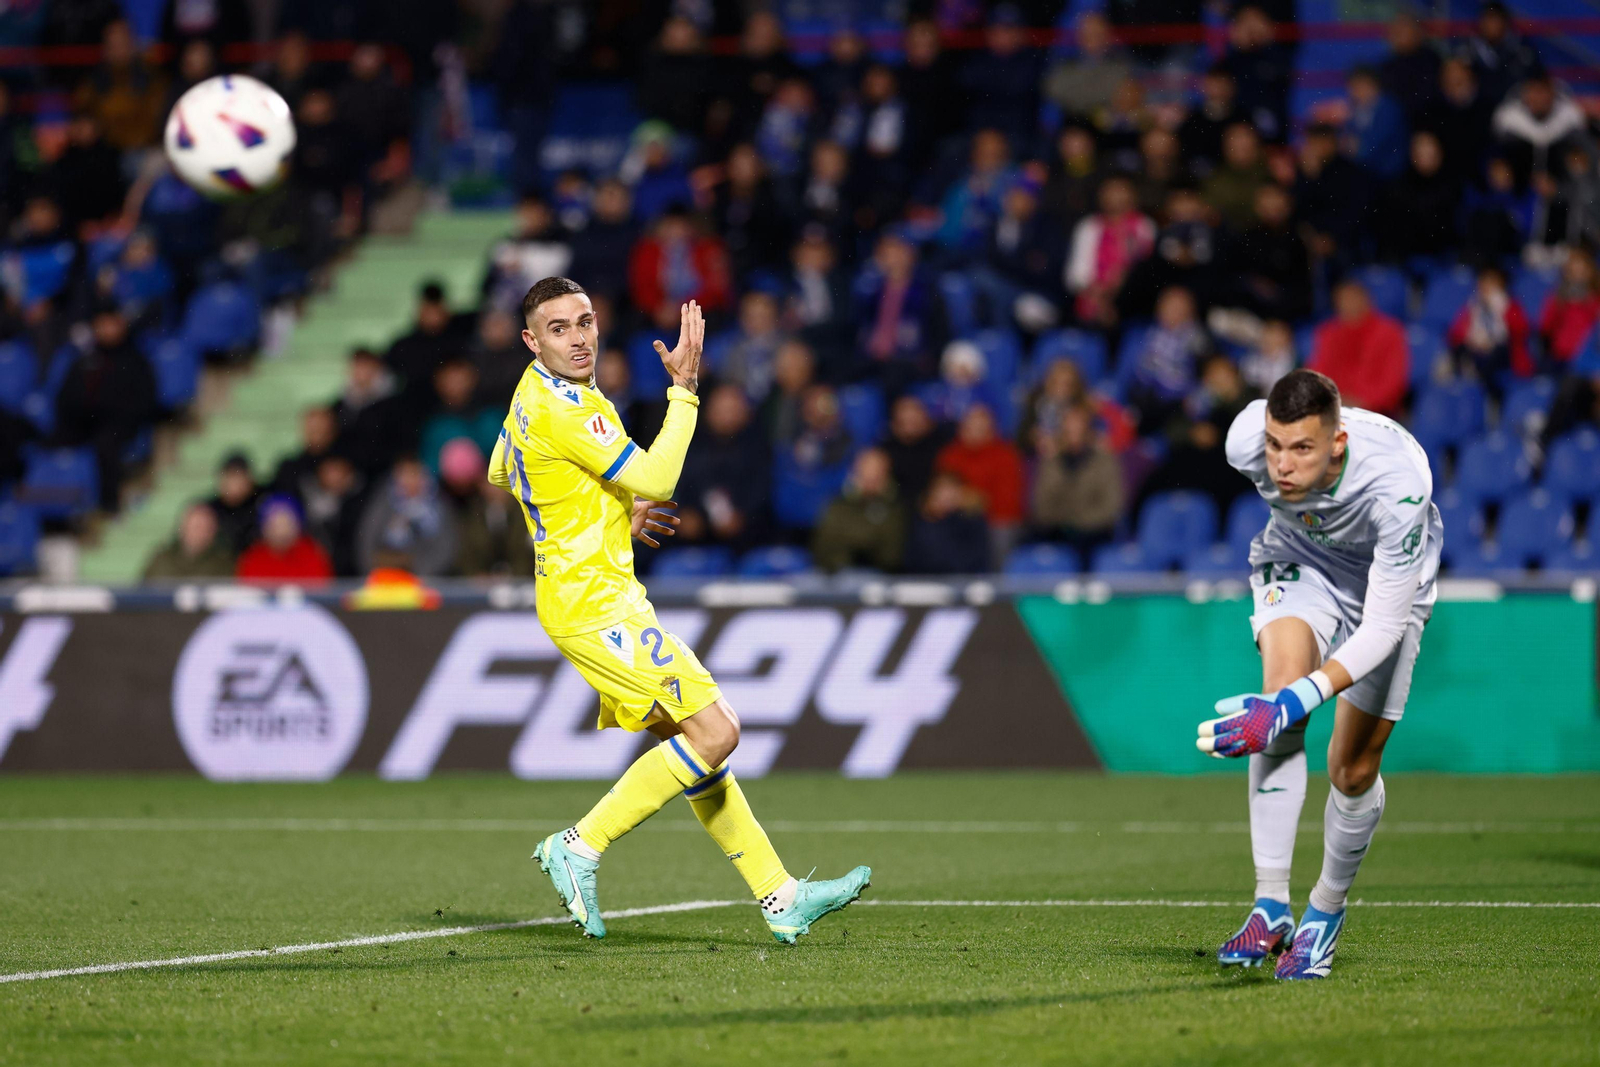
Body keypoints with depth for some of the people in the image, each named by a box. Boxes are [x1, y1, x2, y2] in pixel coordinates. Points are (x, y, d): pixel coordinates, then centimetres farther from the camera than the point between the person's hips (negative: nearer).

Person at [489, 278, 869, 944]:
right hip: (594, 603, -11)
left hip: (605, 596, 11)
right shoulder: (563, 409, -20)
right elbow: (655, 481, -20)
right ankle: (579, 848, -8)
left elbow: (499, 474, 29)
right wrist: (684, 388, -14)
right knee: (713, 732, -14)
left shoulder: (536, 395, 12)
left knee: (691, 738, 10)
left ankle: (779, 898, 12)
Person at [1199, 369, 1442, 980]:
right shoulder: (1247, 440, -31)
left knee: (1353, 771, -4)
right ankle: (1271, 906, -24)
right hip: (1299, 561, 2)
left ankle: (1327, 908, 26)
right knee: (1283, 683, -26)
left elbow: (1382, 627, -38)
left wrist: (1300, 701, -50)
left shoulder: (1398, 483, -42)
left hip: (1387, 582, -2)